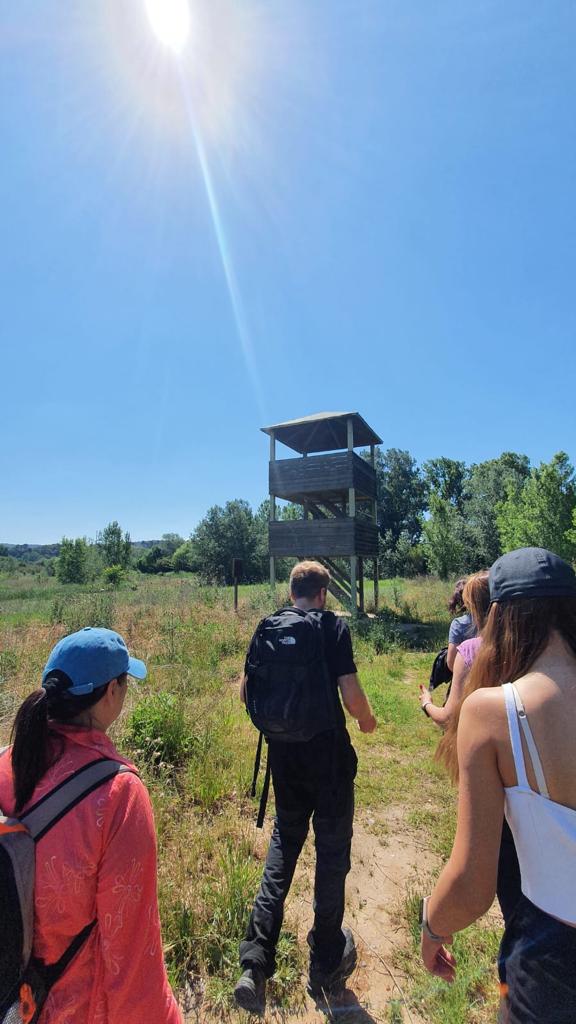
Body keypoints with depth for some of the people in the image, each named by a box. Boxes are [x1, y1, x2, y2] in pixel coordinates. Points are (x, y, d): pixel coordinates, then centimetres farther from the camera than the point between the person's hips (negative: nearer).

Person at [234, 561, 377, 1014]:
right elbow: (351, 694, -18)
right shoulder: (334, 625, -13)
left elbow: (246, 692, 3)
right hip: (329, 756, -3)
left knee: (284, 845, 23)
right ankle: (326, 967, 35)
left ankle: (255, 962, 21)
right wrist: (368, 720, 3)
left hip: (284, 756, 4)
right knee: (332, 853, 17)